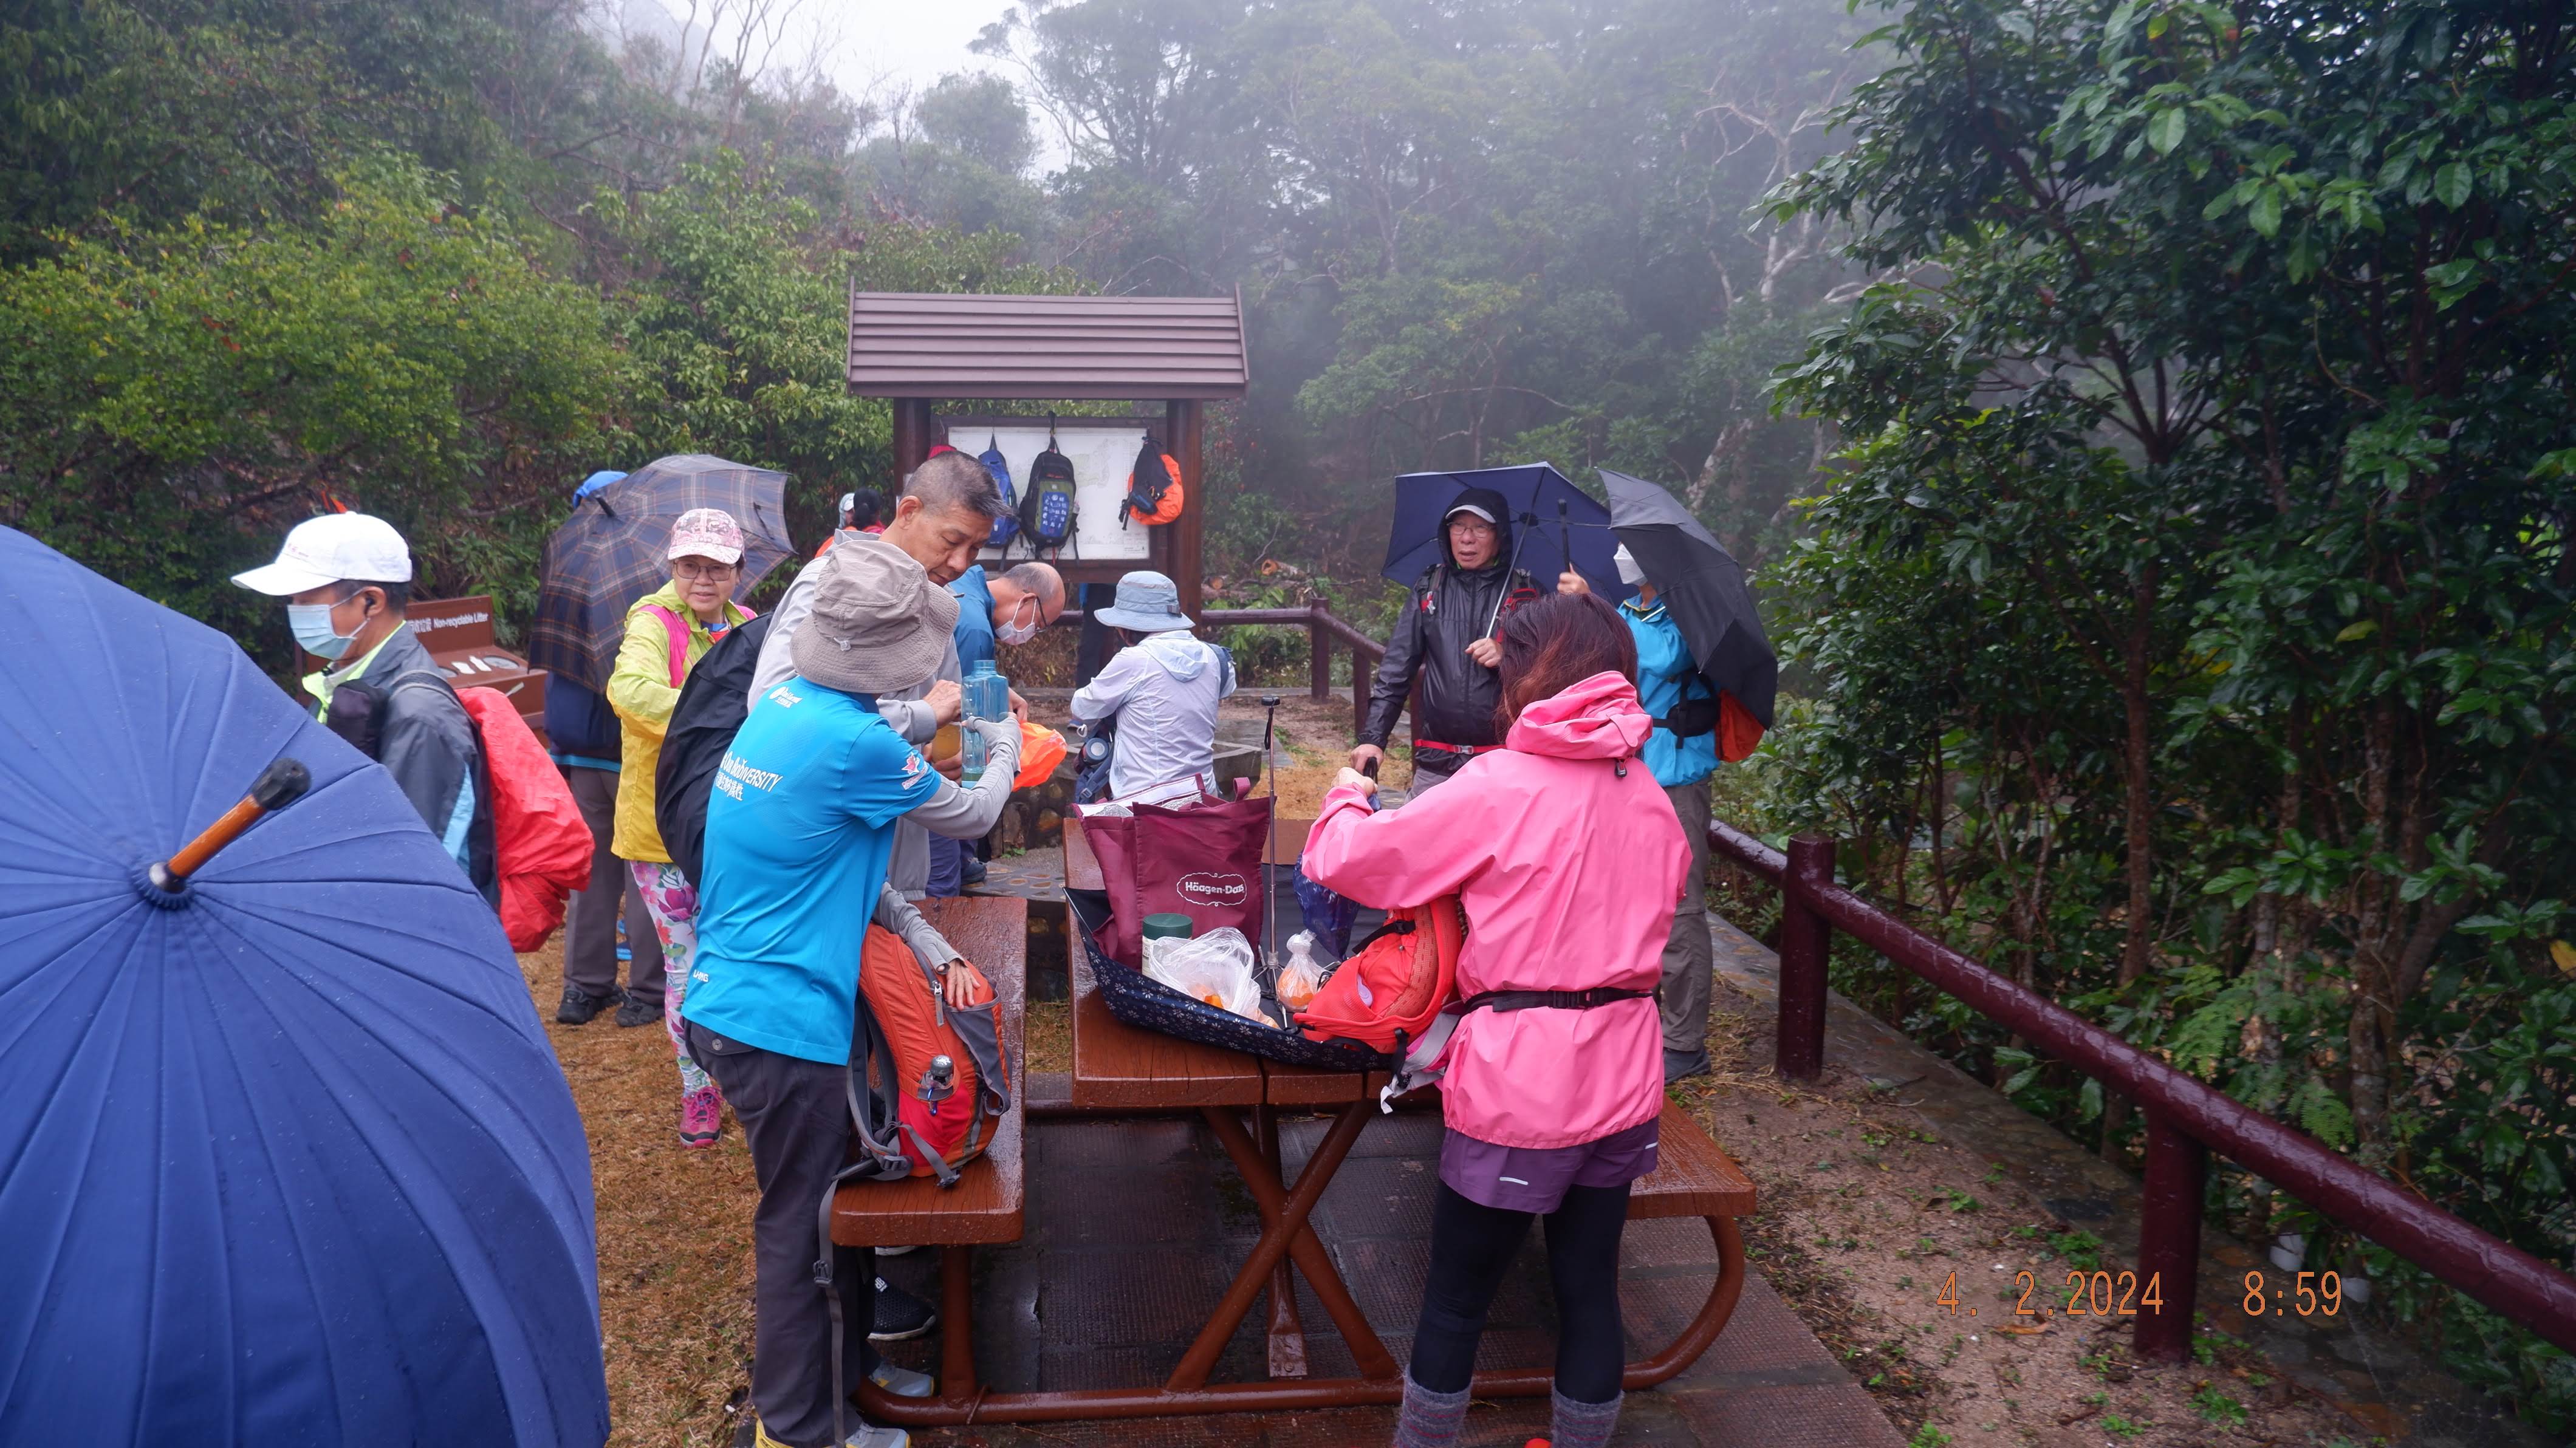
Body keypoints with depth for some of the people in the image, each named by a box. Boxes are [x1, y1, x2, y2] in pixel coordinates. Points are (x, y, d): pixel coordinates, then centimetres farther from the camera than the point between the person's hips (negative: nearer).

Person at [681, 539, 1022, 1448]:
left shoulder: (783, 707, 4)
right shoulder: (855, 744, -24)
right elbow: (969, 817, -6)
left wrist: (926, 945, 9)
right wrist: (1004, 751, 14)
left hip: (731, 1002, 9)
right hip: (783, 1022, -9)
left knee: (837, 1192, 23)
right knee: (796, 1226, 8)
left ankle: (853, 1359, 41)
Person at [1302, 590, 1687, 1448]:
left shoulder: (1499, 788, -14)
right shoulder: (1650, 799, 3)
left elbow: (1345, 862, -10)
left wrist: (1348, 796, 10)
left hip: (1517, 1082, -5)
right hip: (1622, 1083, 6)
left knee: (1456, 1296, 11)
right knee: (1591, 1286, 18)